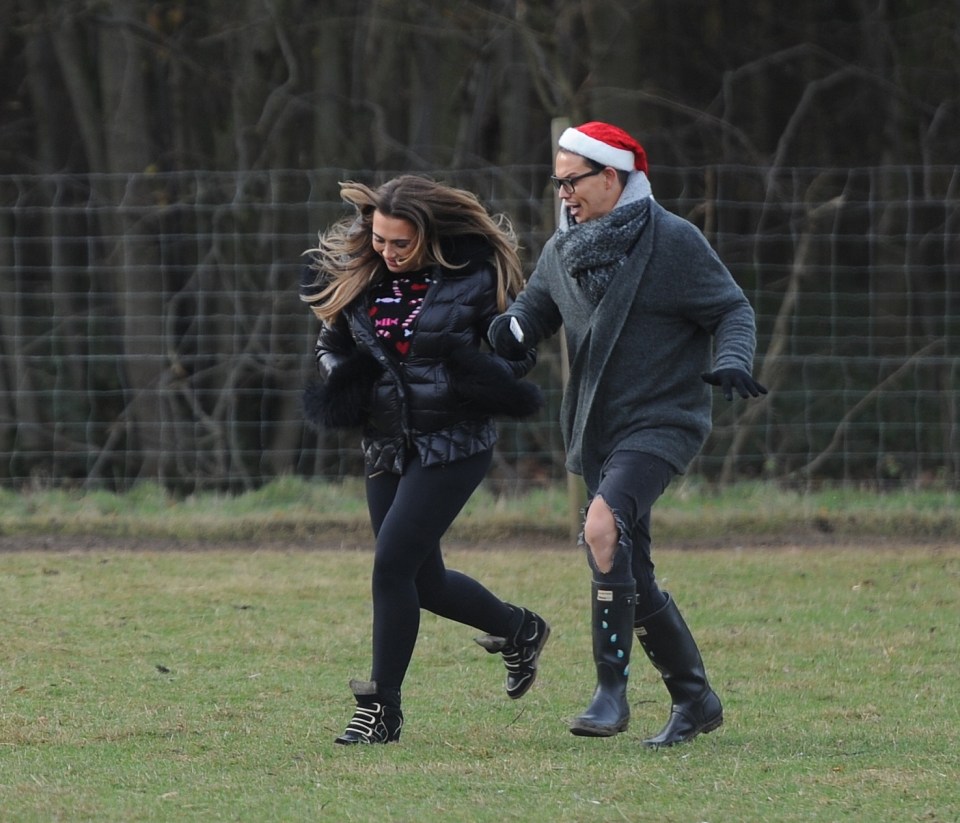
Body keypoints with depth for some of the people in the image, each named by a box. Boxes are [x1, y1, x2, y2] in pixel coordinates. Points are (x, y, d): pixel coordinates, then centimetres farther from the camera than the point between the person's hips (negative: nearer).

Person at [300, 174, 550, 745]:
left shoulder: (475, 275, -10)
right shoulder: (353, 273, 3)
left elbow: (518, 355, -4)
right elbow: (335, 344, 16)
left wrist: (466, 361, -25)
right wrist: (340, 379, -6)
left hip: (453, 442, -6)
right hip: (387, 444, 6)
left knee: (393, 562, -16)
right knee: (423, 581, 12)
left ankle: (383, 708, -6)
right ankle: (519, 629, 39)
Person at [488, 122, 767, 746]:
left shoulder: (673, 241, -9)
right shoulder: (564, 248, 8)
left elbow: (732, 309, -5)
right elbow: (535, 308, 15)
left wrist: (731, 363, -25)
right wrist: (511, 328, -8)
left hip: (662, 423, -7)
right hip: (596, 431, 7)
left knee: (604, 525, -30)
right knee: (633, 579, 9)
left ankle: (612, 690, -26)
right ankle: (695, 699, 24)